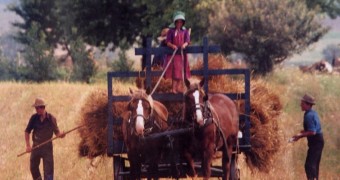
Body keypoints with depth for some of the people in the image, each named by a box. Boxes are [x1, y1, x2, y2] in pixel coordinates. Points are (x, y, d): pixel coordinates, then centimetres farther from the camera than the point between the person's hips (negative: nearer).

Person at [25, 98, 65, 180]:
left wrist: (60, 134, -28)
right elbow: (27, 131, -1)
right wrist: (28, 145, -10)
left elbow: (56, 132, -4)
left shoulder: (51, 118, -10)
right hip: (36, 146, 3)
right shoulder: (34, 118, -5)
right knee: (33, 168, 12)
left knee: (48, 170, -7)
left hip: (47, 147, -3)